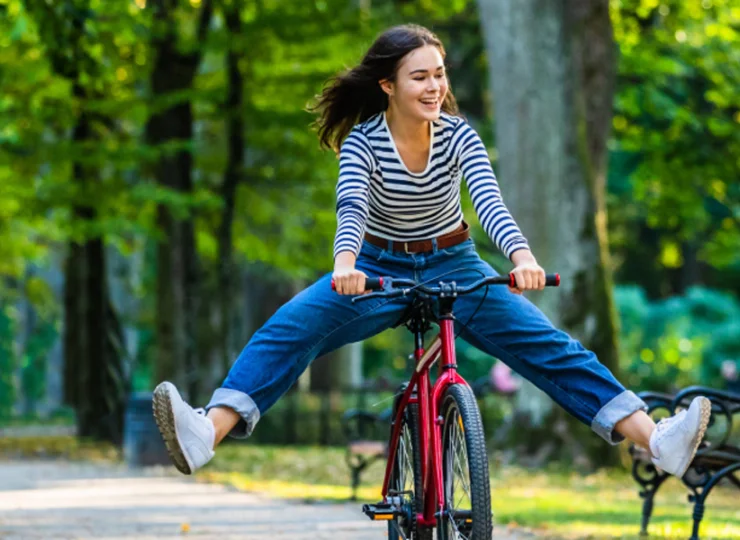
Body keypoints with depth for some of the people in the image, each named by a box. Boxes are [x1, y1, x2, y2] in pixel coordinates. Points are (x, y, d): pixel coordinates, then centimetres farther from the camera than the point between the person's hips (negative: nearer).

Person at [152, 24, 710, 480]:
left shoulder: (459, 135, -12)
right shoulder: (363, 141, -16)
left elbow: (489, 200, -27)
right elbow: (352, 204, -33)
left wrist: (522, 256, -48)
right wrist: (345, 263, -56)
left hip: (453, 268, 1)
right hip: (378, 269, -1)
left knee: (547, 344, -18)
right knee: (287, 331, -26)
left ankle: (657, 440, -26)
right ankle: (208, 432, -44)